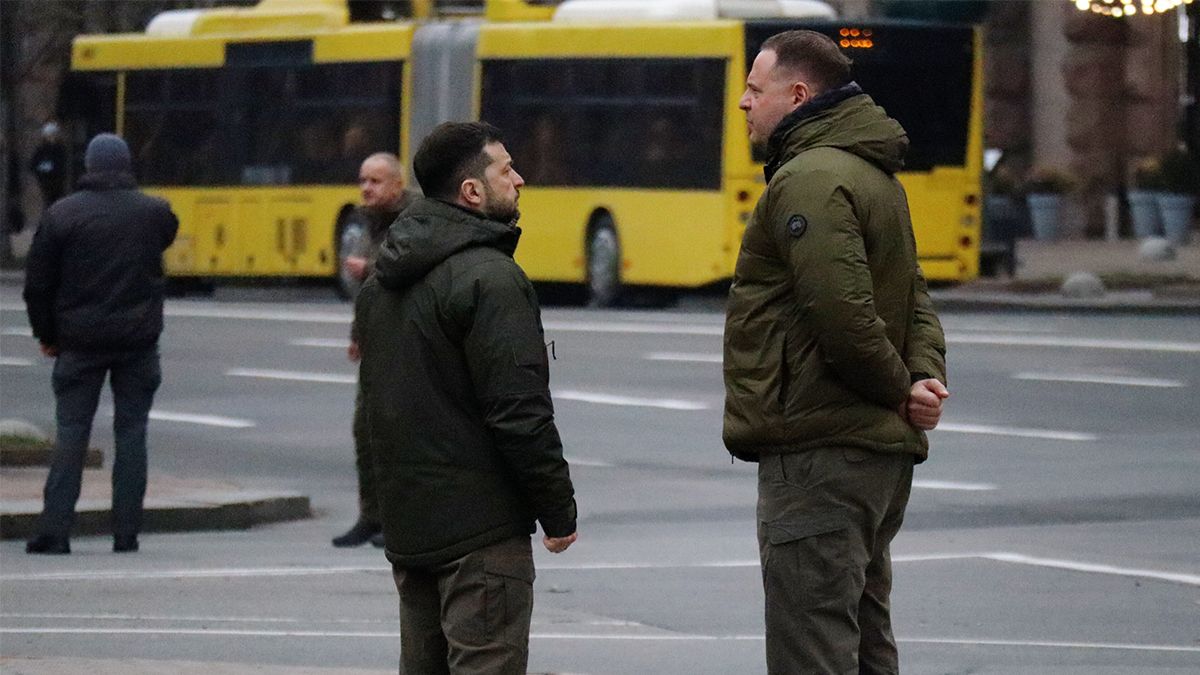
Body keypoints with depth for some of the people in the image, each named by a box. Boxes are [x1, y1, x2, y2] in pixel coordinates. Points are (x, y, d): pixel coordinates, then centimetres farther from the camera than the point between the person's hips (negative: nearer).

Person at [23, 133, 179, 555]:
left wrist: (47, 335, 10)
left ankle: (54, 531, -3)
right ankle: (126, 533, 3)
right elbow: (169, 235, 22)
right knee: (131, 433, 6)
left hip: (79, 343, 0)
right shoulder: (153, 212, -2)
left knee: (71, 434, 3)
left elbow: (38, 284, -1)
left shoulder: (61, 215, -4)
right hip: (138, 343, 0)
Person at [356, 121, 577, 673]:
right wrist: (559, 511, -11)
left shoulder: (381, 285, 13)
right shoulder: (489, 278, -16)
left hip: (406, 523, 9)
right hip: (482, 529, -9)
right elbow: (520, 412, -20)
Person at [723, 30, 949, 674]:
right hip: (878, 447, 11)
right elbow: (915, 301, 18)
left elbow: (843, 313, -24)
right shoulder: (875, 175, 18)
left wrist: (900, 390, -10)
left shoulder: (810, 181, -15)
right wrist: (924, 379, 0)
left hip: (820, 452, -11)